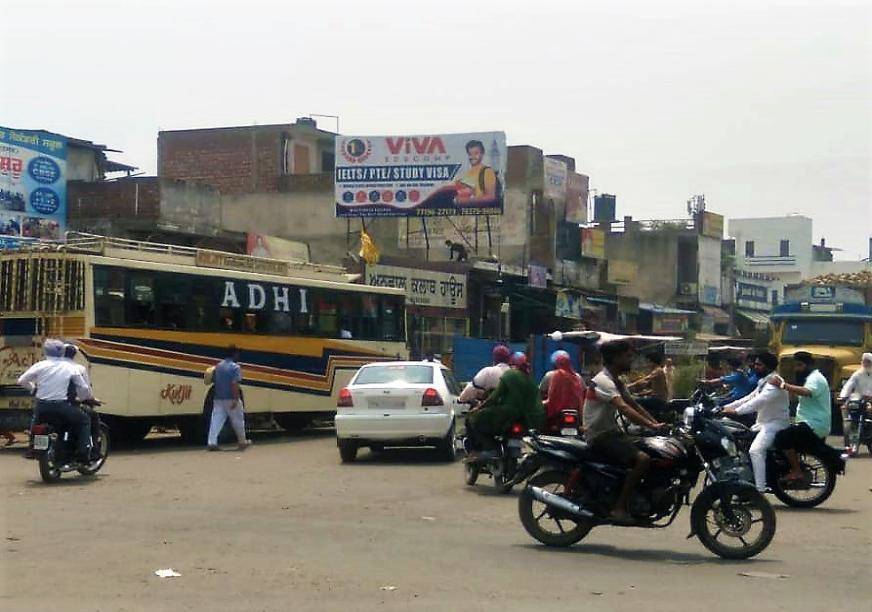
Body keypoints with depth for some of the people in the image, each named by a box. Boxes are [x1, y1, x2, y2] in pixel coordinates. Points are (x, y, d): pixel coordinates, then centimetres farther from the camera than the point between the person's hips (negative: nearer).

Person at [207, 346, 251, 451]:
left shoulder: (218, 366, 9)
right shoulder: (235, 367, -11)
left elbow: (214, 381, 13)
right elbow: (234, 384, -21)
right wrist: (236, 400, -23)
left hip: (218, 399, 5)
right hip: (231, 399, -5)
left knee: (216, 420, 1)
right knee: (238, 421, 9)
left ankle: (212, 442, -9)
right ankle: (242, 442, 22)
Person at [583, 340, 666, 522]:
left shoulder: (617, 382, 14)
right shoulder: (603, 381, -18)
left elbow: (634, 405, 13)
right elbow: (624, 409, -30)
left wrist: (657, 424, 1)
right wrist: (651, 425, -35)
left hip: (612, 432, 10)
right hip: (599, 437, -10)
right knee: (642, 458, -26)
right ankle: (620, 507, -23)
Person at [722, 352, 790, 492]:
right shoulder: (763, 382, 17)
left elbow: (760, 400, -30)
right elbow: (749, 398, 16)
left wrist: (737, 411, -38)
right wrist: (727, 407, 4)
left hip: (775, 424, -11)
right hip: (762, 423, 11)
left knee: (755, 451, -28)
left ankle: (760, 489, -30)